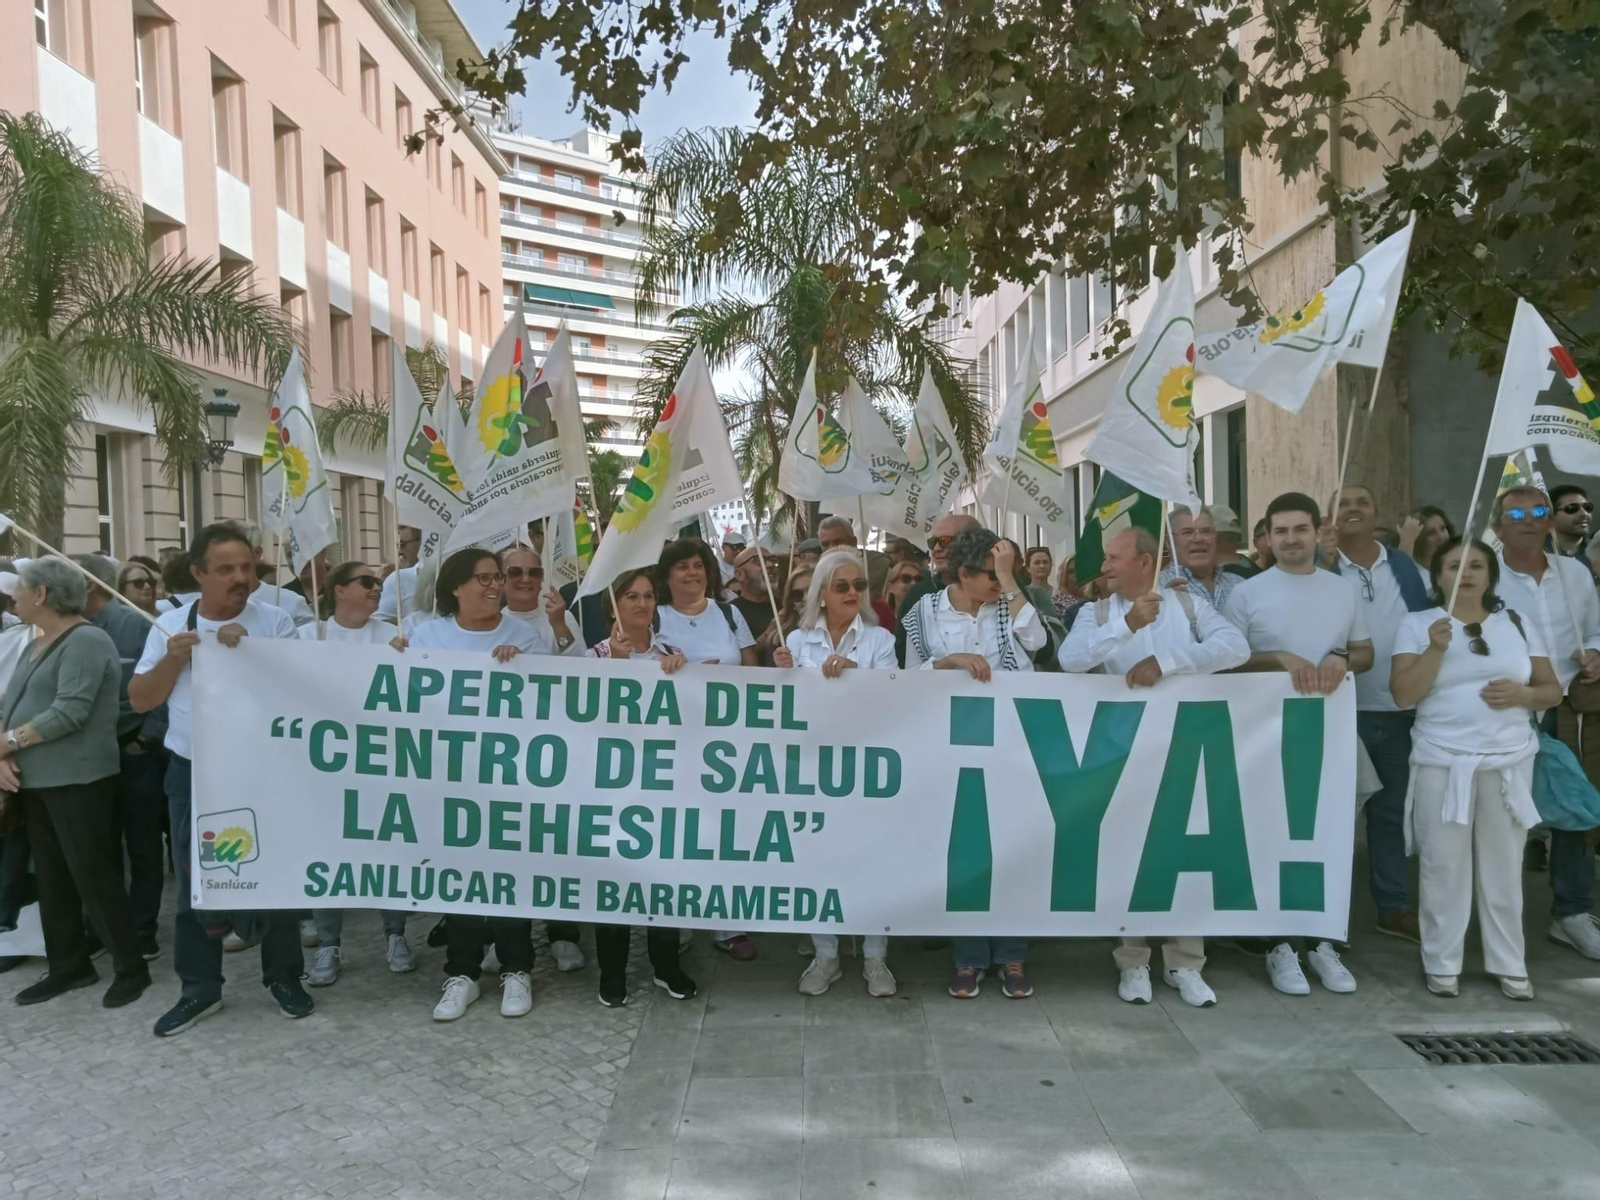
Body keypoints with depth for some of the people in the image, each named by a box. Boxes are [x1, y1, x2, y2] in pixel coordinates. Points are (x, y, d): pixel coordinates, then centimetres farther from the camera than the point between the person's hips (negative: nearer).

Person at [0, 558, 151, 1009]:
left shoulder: (86, 641, -14)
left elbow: (70, 712, -22)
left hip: (78, 780, -9)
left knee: (93, 874, -3)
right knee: (50, 877, 15)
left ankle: (131, 967, 8)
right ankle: (68, 965, 27)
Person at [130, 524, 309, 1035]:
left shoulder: (275, 621, -5)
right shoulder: (170, 626, 2)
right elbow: (140, 700, 1)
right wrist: (174, 658, -15)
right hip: (192, 773, 2)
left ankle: (284, 976, 21)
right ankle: (200, 987, 24)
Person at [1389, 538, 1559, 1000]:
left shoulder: (1517, 623, 9)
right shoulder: (1417, 624, 0)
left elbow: (1552, 691, 9)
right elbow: (1402, 694, -9)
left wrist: (1522, 693, -12)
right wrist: (1436, 647, -20)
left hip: (1509, 762, 2)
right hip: (1443, 764, -2)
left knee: (1504, 866, 7)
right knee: (1444, 867, 2)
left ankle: (1509, 964, 20)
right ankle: (1442, 963, 13)